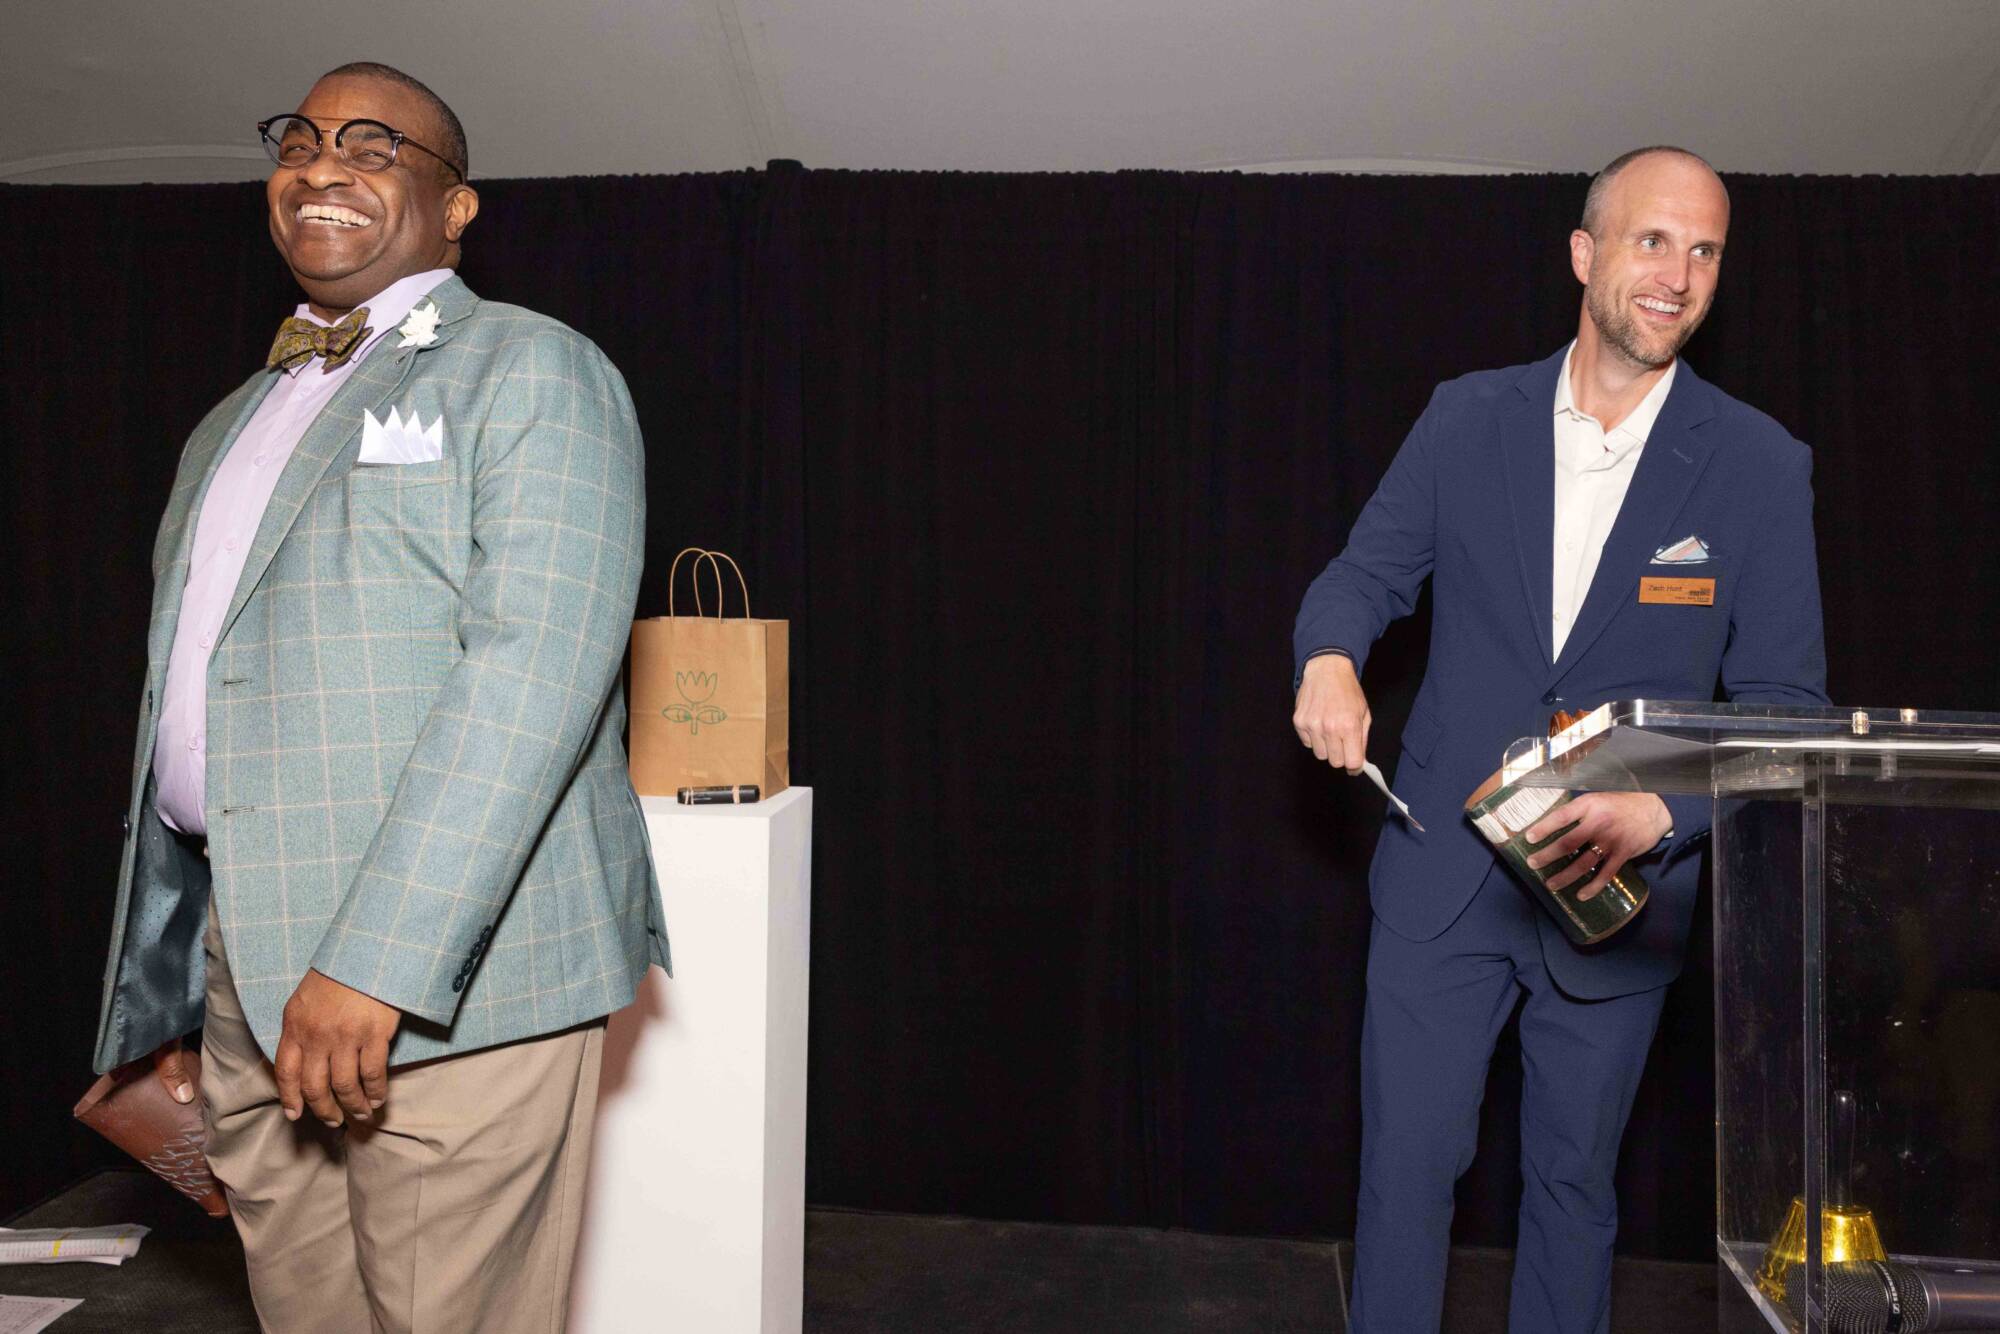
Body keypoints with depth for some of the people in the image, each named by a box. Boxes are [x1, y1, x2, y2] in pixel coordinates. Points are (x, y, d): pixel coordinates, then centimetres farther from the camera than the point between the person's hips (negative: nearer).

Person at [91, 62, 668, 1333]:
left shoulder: (531, 371, -3)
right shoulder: (232, 425, 22)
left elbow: (540, 663, -17)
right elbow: (186, 717, 22)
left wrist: (377, 960, -23)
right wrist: (158, 994, 21)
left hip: (449, 965, -7)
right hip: (248, 968, 7)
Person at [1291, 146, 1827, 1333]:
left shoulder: (1760, 465, -6)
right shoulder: (1469, 417, -1)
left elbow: (1783, 701, -5)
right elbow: (1369, 570, 4)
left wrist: (1663, 816, -22)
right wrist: (1331, 656, -20)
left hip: (1618, 888, 0)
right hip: (1442, 868, 1)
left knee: (1573, 1182, 16)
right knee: (1406, 1164, 8)